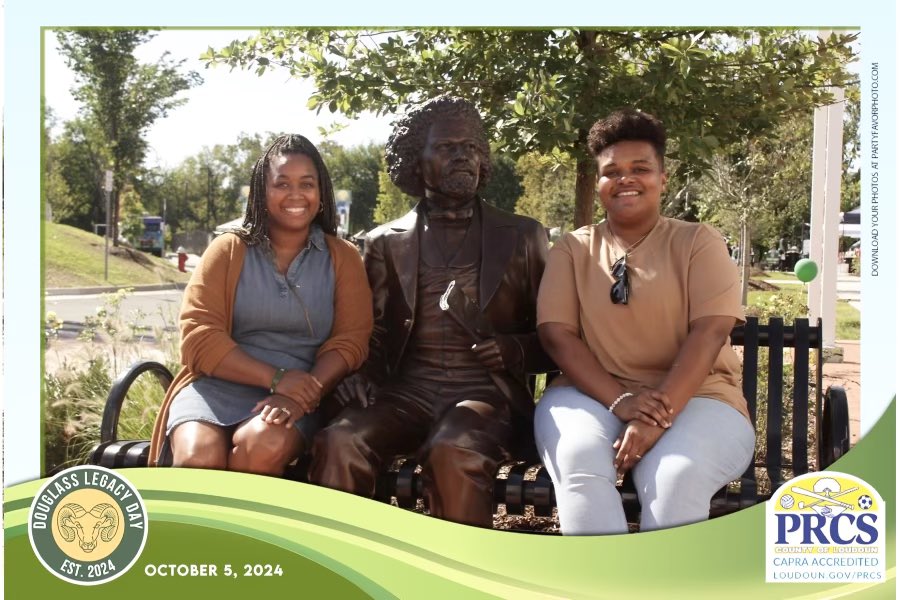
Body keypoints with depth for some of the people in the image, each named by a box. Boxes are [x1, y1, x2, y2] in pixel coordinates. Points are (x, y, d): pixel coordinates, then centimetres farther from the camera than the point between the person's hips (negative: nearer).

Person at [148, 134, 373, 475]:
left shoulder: (342, 258, 11)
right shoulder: (227, 250, 9)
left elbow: (350, 341, 0)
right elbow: (199, 337, -1)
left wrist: (300, 397, -19)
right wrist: (275, 378, -16)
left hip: (298, 393, 0)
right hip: (218, 385, 0)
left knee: (265, 446, -34)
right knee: (199, 456, -32)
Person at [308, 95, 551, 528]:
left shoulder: (522, 237, 12)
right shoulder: (386, 243, 15)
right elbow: (370, 334, 17)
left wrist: (517, 350, -9)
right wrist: (358, 377, -6)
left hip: (484, 391, -1)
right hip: (407, 391, 2)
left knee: (453, 453, -35)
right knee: (339, 444, -29)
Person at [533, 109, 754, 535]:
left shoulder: (698, 242, 5)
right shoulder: (573, 250, 10)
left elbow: (710, 332, -9)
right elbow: (556, 333, -2)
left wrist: (658, 416, -22)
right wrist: (620, 402, -18)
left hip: (692, 398, -1)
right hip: (594, 395, 1)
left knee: (677, 475, -33)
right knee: (579, 461, -32)